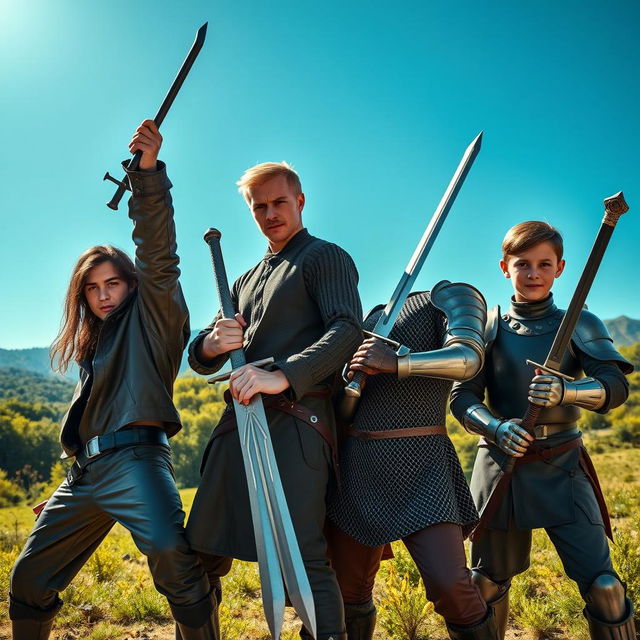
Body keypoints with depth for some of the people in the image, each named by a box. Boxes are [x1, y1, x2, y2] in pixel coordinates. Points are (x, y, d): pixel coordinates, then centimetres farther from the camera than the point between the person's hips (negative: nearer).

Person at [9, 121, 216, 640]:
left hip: (135, 458, -8)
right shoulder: (93, 342, 25)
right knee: (29, 578, 13)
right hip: (86, 470, 8)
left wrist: (149, 170, -21)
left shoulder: (150, 315, 5)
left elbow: (157, 254, -10)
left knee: (171, 555, -30)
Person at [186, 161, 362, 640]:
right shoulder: (247, 280, 26)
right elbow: (199, 359, 21)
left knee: (303, 558, -11)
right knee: (203, 552, 9)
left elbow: (348, 330, -13)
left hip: (295, 421, -7)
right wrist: (212, 345, -4)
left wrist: (282, 376, -26)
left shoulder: (325, 257, 5)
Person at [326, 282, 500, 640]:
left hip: (420, 465, -6)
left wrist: (396, 363, -28)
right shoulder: (375, 316, 21)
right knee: (351, 592, 10)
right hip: (356, 464, 6)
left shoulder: (451, 296, 2)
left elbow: (468, 358, -18)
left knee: (450, 587, -17)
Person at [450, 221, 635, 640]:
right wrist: (496, 428, -23)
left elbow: (616, 385, -13)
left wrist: (565, 391, -33)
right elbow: (462, 397, -3)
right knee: (488, 582, 12)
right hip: (501, 465, 1)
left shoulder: (580, 325, 1)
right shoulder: (489, 329, 1)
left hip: (562, 468, 0)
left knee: (602, 585, -7)